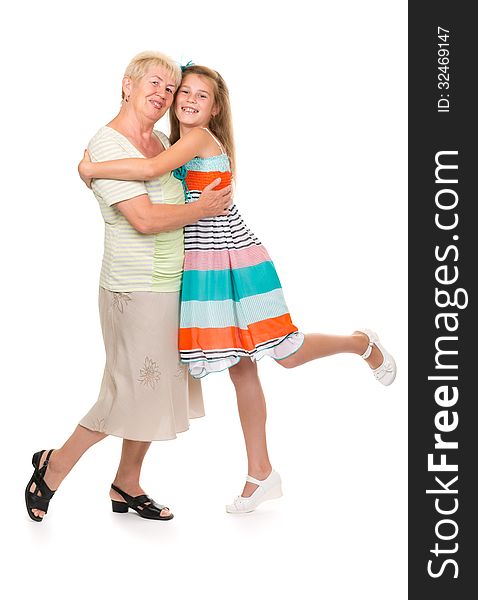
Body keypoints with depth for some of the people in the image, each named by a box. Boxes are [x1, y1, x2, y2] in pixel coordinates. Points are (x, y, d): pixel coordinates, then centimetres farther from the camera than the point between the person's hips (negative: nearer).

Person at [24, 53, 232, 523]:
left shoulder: (162, 143, 10)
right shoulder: (106, 145, -15)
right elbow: (145, 219, -23)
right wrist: (202, 209, -11)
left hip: (170, 286, 8)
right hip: (135, 290, -8)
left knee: (158, 387, 13)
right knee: (131, 392, -2)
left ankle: (127, 487, 28)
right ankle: (54, 466, 18)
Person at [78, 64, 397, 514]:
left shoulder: (200, 138, -15)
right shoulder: (177, 144, 14)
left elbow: (149, 169, -30)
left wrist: (91, 169, -18)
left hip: (234, 262, -8)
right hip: (203, 267, 8)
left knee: (287, 355, -1)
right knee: (241, 368, 10)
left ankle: (362, 343, 27)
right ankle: (260, 473, 17)